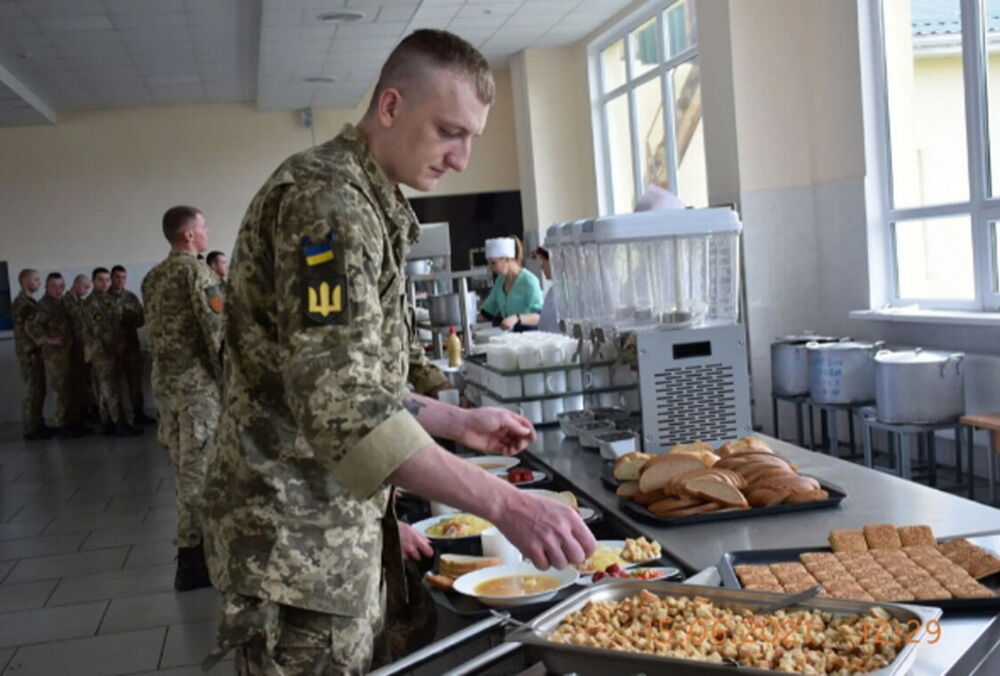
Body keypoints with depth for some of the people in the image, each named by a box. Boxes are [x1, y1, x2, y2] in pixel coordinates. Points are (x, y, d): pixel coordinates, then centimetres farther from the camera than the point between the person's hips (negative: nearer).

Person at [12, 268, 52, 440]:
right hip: (29, 354, -9)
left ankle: (37, 425, 20)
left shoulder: (31, 301, 14)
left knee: (39, 390, 13)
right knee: (32, 391, -4)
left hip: (37, 352, 9)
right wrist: (30, 352, -20)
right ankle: (30, 430, 2)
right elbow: (22, 331, -18)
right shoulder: (20, 303, -14)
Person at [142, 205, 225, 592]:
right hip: (198, 382, -8)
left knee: (183, 466, 16)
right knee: (200, 468, -4)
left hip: (165, 381, 8)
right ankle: (193, 558, -2)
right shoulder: (196, 271, -12)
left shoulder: (151, 279, 13)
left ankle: (192, 549, 26)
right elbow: (217, 331, -17)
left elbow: (156, 331, 16)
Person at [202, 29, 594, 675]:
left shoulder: (369, 203, 14)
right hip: (296, 538, -10)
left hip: (343, 530, 10)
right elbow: (338, 401, -30)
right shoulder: (325, 197, -19)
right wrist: (502, 502, -33)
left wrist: (458, 421, 11)